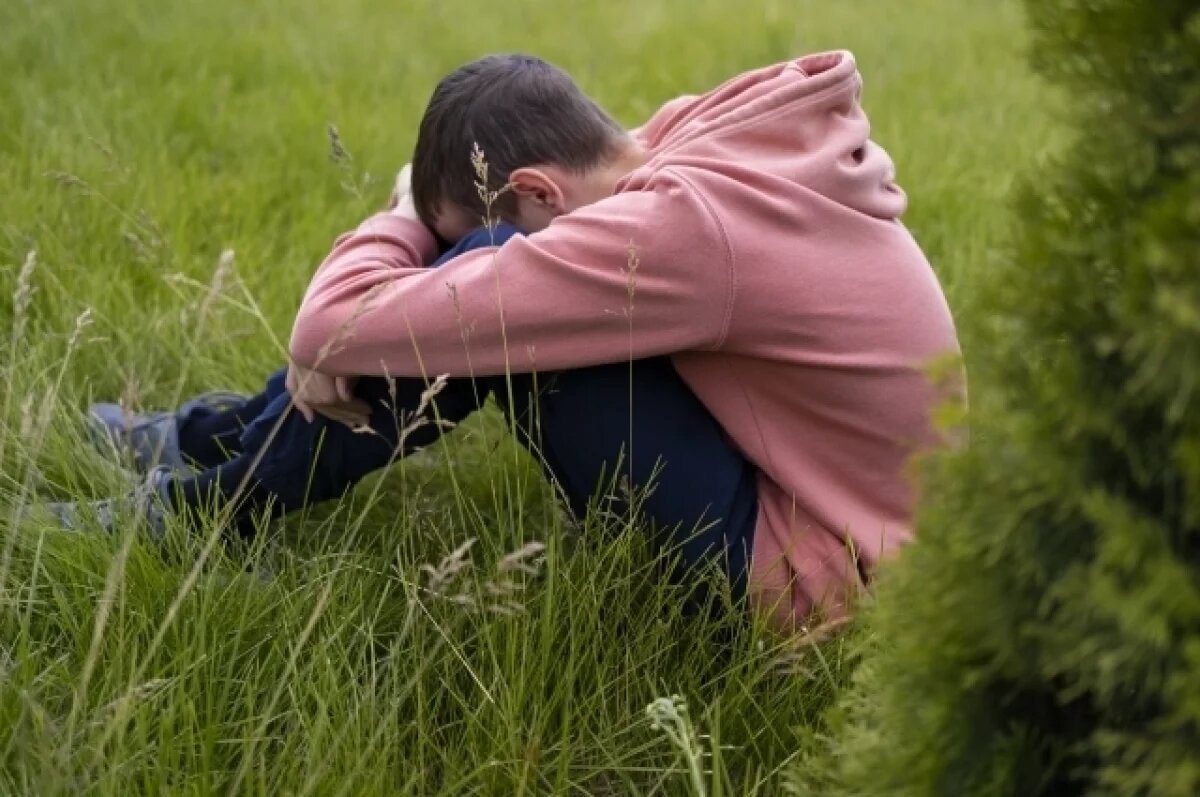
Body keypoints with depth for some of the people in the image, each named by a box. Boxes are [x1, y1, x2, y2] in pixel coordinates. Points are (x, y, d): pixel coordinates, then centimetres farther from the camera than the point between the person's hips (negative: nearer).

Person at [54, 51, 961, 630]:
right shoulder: (723, 134, -4)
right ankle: (216, 438, 19)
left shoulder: (681, 227, -30)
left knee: (484, 301, -16)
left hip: (805, 574, -9)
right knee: (481, 301, 6)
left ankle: (206, 503, 0)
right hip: (845, 514, 9)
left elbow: (339, 324, -26)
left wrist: (412, 219, -5)